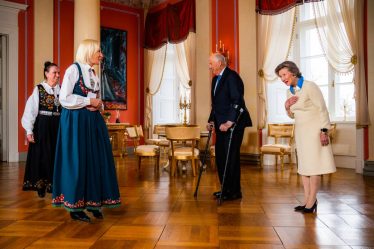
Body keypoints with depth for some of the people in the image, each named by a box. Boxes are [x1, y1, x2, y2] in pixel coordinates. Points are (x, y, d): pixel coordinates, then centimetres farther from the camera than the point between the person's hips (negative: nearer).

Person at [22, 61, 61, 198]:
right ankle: (41, 186, 19)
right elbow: (30, 110, -5)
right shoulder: (38, 89, -2)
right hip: (42, 126, -2)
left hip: (58, 126, 3)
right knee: (42, 156, 5)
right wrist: (29, 130, -10)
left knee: (57, 156, 7)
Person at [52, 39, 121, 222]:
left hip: (93, 121, 8)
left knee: (96, 160, 4)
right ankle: (74, 207, 9)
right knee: (78, 161, -3)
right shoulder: (74, 69, -7)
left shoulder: (93, 73, 16)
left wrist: (98, 105, 0)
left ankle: (93, 202, 16)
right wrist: (88, 101, -13)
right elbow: (64, 98, -14)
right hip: (76, 121, -7)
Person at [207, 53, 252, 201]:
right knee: (220, 156, 10)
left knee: (231, 157, -4)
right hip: (221, 124, 9)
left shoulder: (232, 77, -11)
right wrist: (211, 120, 14)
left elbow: (237, 101, -21)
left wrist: (229, 122, -25)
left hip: (233, 123, -9)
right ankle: (226, 189, 22)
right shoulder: (215, 79, 18)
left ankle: (234, 191, 8)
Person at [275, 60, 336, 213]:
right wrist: (287, 107, -5)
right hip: (300, 130, 8)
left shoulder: (309, 86, -12)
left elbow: (322, 109, -13)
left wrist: (324, 131, -18)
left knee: (313, 165, -5)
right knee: (303, 165, 6)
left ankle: (311, 202, -1)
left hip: (313, 130, -7)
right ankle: (307, 200, 12)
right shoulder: (290, 91, 10)